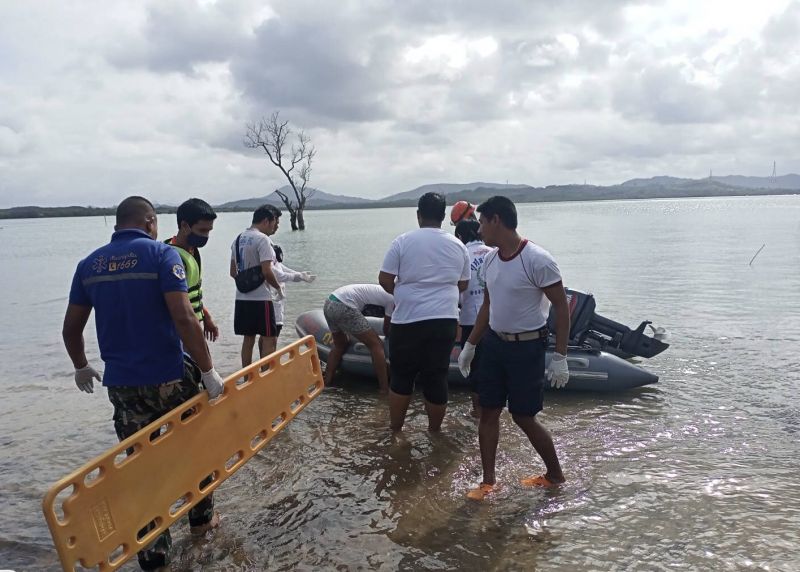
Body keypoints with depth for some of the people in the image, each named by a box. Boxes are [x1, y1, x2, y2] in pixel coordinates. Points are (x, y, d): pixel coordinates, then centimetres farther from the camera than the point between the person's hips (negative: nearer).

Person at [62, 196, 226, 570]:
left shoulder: (88, 265, 6)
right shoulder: (162, 254, -9)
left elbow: (71, 328, 12)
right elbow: (184, 319, -20)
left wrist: (81, 367, 29)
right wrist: (208, 371, -15)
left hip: (121, 383, 4)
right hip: (169, 378, -4)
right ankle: (201, 516, 34)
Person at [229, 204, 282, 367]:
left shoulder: (238, 239, 13)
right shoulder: (263, 239, -14)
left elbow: (233, 272, 17)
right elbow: (267, 271, -21)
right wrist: (279, 288, -7)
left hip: (242, 297, 8)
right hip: (260, 298, -8)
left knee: (248, 338, 14)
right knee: (270, 339, -1)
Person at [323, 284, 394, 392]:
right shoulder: (393, 300, 1)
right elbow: (386, 330, 12)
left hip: (329, 303, 10)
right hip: (343, 307, -10)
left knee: (340, 345, 27)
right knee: (376, 345, -3)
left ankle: (326, 383, 27)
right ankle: (385, 390, -5)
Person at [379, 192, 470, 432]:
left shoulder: (403, 241, -4)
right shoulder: (458, 246, 6)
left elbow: (384, 279, -3)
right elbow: (463, 285, 14)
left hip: (408, 320, -2)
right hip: (445, 320, 2)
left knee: (402, 377, 11)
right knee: (437, 378, 10)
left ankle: (395, 430, 21)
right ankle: (434, 431, 22)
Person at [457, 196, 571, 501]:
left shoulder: (537, 260, -20)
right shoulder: (490, 259, 3)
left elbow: (562, 307, -15)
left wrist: (560, 357, -17)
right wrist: (469, 345, 17)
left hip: (526, 348, -7)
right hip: (494, 343, 7)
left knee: (524, 417, 3)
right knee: (488, 412, 8)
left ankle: (555, 475, 27)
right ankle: (488, 481, 22)